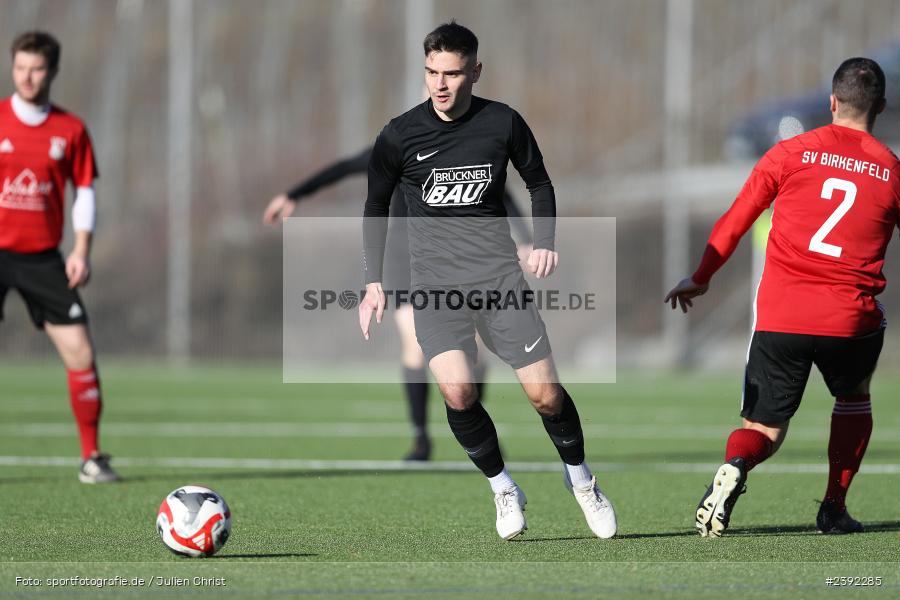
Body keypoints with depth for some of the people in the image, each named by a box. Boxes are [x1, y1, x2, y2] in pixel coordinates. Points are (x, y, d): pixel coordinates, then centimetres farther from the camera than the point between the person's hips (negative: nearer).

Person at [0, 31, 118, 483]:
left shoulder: (70, 130, 4)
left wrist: (81, 251, -2)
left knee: (79, 351, -4)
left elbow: (85, 191, 8)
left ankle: (92, 457, 8)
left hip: (43, 259, 2)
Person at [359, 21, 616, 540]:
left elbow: (539, 183, 16)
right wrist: (374, 283, 8)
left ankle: (581, 479, 25)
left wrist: (546, 242, 1)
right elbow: (377, 206, 13)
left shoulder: (503, 124, -1)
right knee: (458, 392, -22)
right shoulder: (399, 136, -2)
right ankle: (504, 490, 2)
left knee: (546, 394, -4)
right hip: (435, 281, -1)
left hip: (499, 273, 1)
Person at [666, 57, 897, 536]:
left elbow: (736, 218, 7)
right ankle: (834, 509, 21)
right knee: (853, 399, 30)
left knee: (763, 429, 10)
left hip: (779, 317, 0)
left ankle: (734, 466, -25)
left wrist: (701, 278, 18)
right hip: (850, 318, 0)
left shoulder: (792, 152, 5)